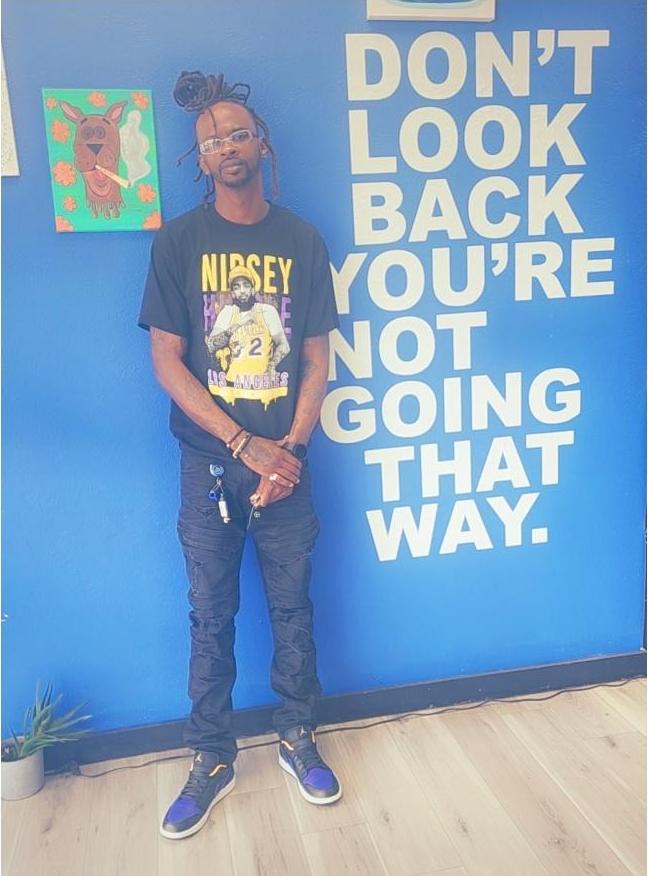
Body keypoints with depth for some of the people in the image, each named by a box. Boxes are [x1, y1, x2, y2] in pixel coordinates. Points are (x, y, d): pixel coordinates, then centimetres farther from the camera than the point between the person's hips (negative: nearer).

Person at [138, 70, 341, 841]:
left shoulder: (302, 240, 4)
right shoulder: (178, 241, -1)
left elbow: (316, 358, 4)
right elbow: (166, 362, -6)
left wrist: (289, 447, -9)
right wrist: (244, 445, -12)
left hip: (285, 459, 1)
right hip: (210, 462, -1)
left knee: (292, 604, 11)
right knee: (211, 614, 8)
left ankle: (297, 739, 30)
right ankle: (212, 758, 26)